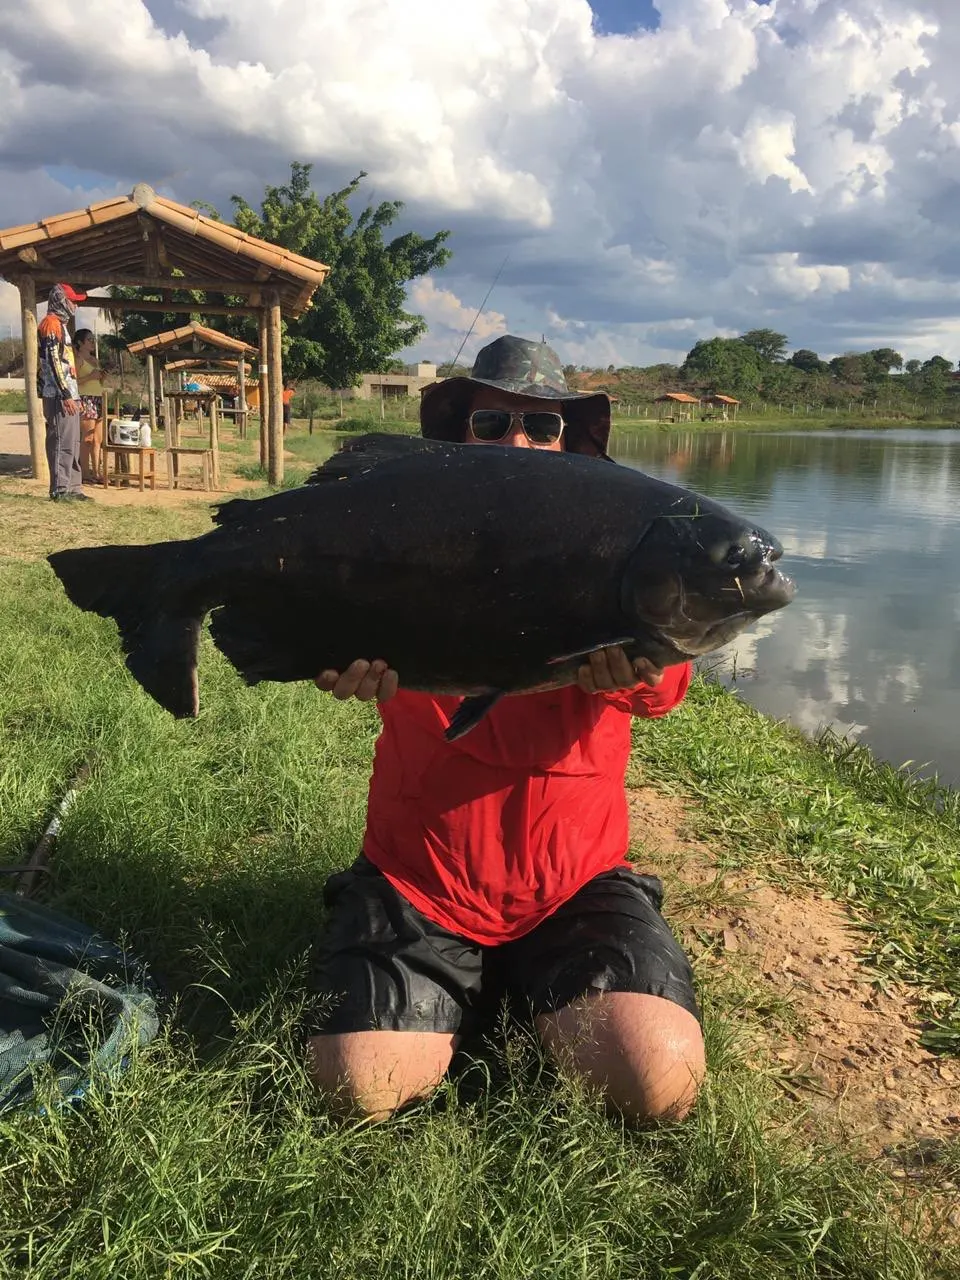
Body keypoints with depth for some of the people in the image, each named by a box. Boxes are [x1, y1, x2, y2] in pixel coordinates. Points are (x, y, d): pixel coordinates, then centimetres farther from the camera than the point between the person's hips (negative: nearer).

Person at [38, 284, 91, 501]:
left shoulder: (60, 325, 23)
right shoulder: (51, 324, -8)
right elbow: (53, 362, -17)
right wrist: (66, 395, -22)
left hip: (67, 394, 10)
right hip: (59, 396, -10)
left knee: (72, 444, 10)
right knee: (62, 443, -10)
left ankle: (72, 488, 14)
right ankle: (60, 490, -9)